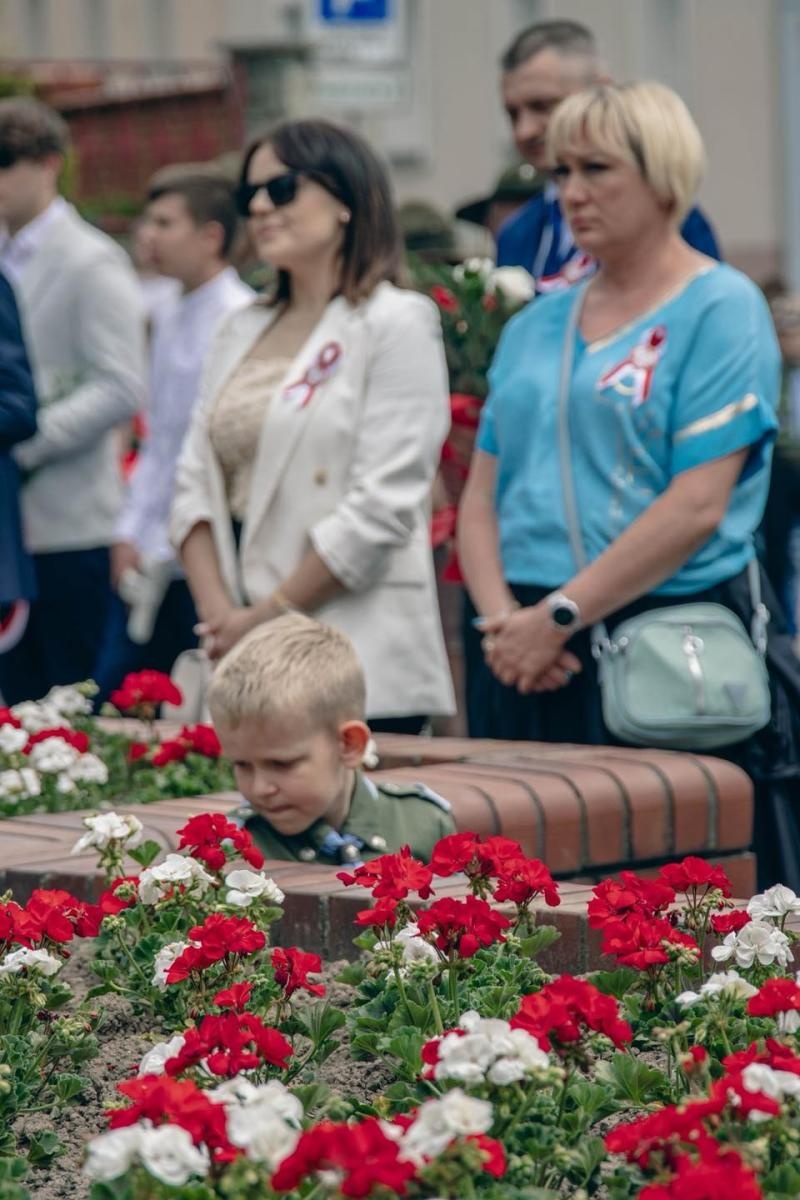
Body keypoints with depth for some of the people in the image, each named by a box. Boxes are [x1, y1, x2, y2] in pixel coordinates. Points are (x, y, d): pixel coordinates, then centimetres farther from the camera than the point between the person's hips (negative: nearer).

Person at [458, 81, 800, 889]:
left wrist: (559, 616, -14)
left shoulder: (720, 309, -3)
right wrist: (502, 619, -4)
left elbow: (697, 507, -12)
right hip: (532, 668, 6)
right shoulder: (536, 325, 17)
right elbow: (482, 496, 14)